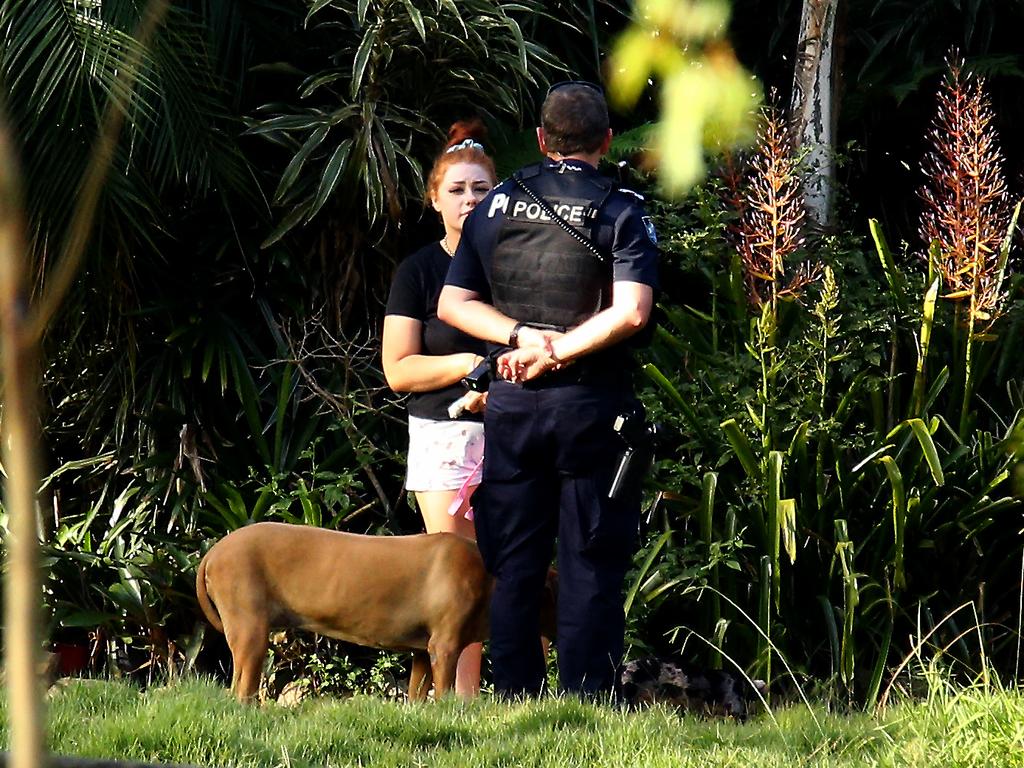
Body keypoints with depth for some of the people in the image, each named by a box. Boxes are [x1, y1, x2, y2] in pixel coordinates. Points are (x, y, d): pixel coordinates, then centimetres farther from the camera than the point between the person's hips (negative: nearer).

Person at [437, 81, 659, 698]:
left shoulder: (497, 206, 7)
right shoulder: (620, 212, -5)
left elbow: (453, 304, 4)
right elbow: (631, 312, -17)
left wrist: (521, 336, -5)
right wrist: (556, 351, -11)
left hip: (511, 407, 3)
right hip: (592, 405, -3)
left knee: (513, 569, 8)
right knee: (592, 568, 0)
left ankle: (515, 701, 8)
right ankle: (586, 706, -3)